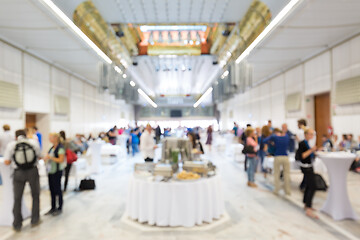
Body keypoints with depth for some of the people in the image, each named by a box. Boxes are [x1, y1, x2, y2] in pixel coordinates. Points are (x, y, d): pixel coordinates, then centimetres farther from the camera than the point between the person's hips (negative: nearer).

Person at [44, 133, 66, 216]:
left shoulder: (60, 148, -14)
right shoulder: (52, 147, 11)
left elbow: (61, 160, -20)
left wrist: (50, 157, -21)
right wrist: (46, 158, 6)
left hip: (57, 171, -8)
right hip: (50, 171, 8)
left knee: (57, 189, 1)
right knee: (52, 190, 13)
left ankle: (60, 208, 14)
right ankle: (53, 208, 25)